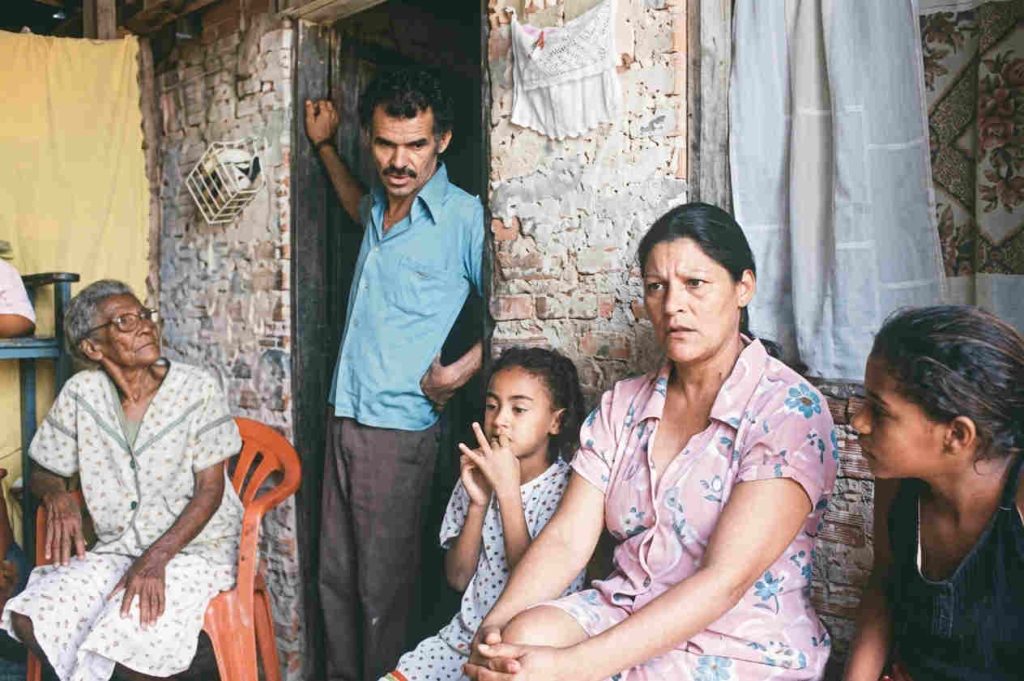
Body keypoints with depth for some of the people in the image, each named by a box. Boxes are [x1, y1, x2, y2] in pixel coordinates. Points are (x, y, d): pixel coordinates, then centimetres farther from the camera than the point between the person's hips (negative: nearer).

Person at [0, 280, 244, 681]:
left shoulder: (196, 389, -9)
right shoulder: (80, 394, 0)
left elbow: (210, 490, -10)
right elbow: (44, 472, 11)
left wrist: (156, 558, -22)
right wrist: (56, 495, -15)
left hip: (195, 545, -4)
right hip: (116, 548, 4)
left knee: (128, 633, -28)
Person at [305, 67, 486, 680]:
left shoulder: (465, 218, -12)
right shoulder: (381, 207, 11)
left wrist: (462, 371, -17)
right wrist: (325, 147, 31)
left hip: (400, 427, -7)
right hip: (344, 415, 7)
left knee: (383, 586, 2)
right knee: (336, 577, 15)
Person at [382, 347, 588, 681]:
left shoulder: (567, 488, -13)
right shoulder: (477, 476, 3)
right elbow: (457, 578, 0)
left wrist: (508, 491, -23)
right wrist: (478, 503, -15)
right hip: (466, 635, 5)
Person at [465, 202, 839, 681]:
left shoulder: (790, 410, -12)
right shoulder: (622, 405, 6)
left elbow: (725, 581, -22)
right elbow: (566, 539, -2)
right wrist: (494, 625, -21)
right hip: (625, 615, 4)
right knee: (527, 631, -26)